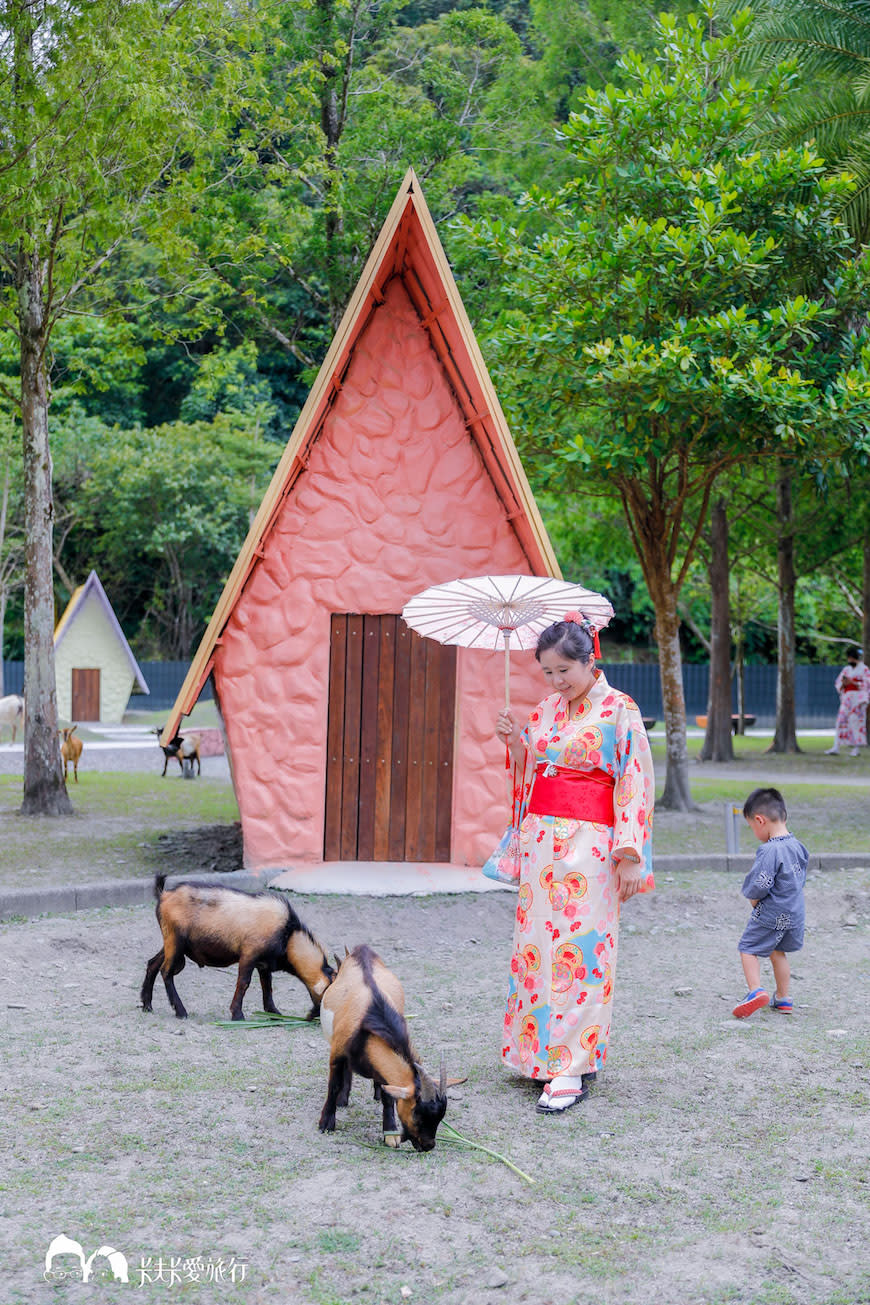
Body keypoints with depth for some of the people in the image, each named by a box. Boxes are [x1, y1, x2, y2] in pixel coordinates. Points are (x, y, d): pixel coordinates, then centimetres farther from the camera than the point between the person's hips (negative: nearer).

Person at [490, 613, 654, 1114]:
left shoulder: (618, 710, -5)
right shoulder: (546, 711, 13)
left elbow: (635, 784, -7)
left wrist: (629, 856, -13)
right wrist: (515, 743, 0)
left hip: (589, 846, -6)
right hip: (542, 842, 6)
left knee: (579, 949, -8)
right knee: (538, 944, 6)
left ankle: (572, 1070, -5)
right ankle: (543, 1053, 17)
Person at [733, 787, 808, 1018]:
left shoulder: (769, 850, -25)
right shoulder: (798, 846, 3)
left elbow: (759, 886, -27)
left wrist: (752, 898, -4)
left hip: (770, 914, -8)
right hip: (794, 912, 8)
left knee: (748, 949, 4)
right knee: (778, 952, 22)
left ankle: (756, 991, -11)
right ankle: (784, 999, 26)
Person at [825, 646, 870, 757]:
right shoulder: (846, 670, 15)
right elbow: (838, 683, 11)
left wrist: (852, 682, -17)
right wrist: (843, 683, -12)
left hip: (859, 698, -4)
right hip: (847, 698, 4)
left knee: (856, 721, -8)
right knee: (842, 721, -6)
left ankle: (856, 749, 0)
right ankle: (836, 748, -11)